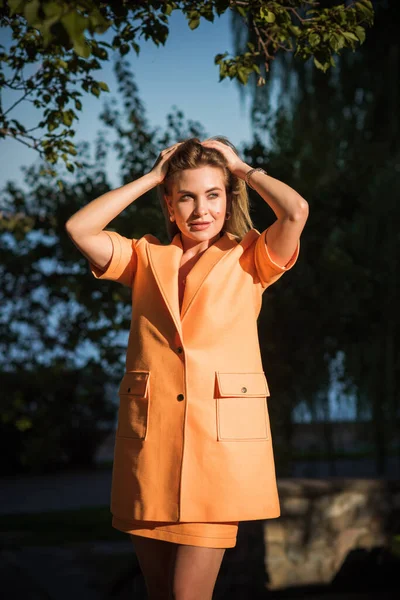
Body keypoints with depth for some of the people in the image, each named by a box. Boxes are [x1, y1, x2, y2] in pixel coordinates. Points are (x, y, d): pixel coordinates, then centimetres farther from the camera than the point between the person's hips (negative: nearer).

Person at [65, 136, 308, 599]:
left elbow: (296, 211, -11)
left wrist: (244, 169, 6)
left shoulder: (248, 259, 7)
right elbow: (79, 228, -1)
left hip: (220, 440, -3)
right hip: (150, 440, 3)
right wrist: (151, 177, 7)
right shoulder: (146, 258, 14)